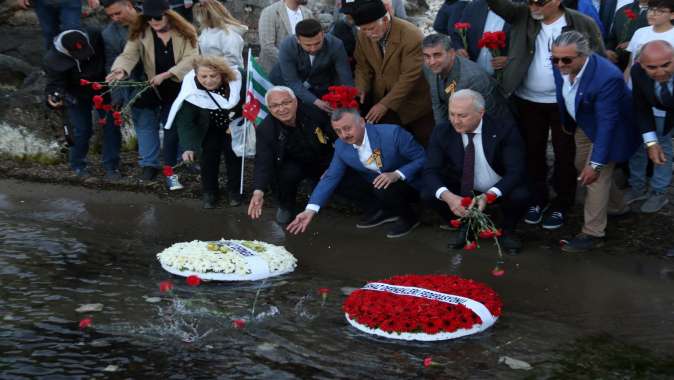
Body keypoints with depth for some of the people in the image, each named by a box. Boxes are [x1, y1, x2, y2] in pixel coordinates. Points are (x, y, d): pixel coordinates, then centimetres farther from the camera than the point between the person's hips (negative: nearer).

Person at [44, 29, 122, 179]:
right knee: (82, 130, -1)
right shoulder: (53, 60, -32)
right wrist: (54, 97, -46)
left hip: (103, 89, 2)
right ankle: (78, 165, 25)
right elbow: (55, 83, -26)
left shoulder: (95, 38, -29)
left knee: (111, 126, 1)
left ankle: (111, 166, 16)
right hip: (77, 96, -2)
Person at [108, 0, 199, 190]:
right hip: (150, 88, 1)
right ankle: (149, 166, 19)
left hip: (178, 88, -1)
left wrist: (165, 75, -26)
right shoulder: (140, 33, -7)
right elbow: (129, 55, -18)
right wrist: (121, 69, -41)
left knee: (174, 128, 3)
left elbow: (190, 59, -18)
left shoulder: (185, 33, -10)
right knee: (146, 125, 6)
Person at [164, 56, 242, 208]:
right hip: (209, 128, 0)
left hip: (234, 125, 0)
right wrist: (188, 147, -45)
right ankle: (209, 192, 18)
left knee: (234, 156, 5)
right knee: (208, 157, -2)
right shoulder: (190, 88, -33)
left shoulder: (237, 80, -32)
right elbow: (184, 121, -33)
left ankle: (234, 190, 25)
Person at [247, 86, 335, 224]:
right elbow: (263, 163, -30)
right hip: (295, 165, -2)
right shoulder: (265, 130, -21)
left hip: (325, 161, 2)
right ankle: (286, 206, 1)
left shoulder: (314, 112, -22)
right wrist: (258, 192, -47)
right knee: (286, 174, -33)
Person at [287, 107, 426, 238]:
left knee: (384, 188, -35)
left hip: (408, 184, -6)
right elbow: (330, 178, -7)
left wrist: (397, 174, -34)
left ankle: (408, 217, -2)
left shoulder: (391, 133, -27)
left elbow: (423, 158, -20)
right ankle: (385, 210, 8)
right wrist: (310, 210, -17)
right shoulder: (341, 146, -12)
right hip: (374, 184, 6)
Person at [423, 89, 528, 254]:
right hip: (463, 190, 2)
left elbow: (516, 171, -25)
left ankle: (507, 231, 2)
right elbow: (430, 171, -17)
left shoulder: (504, 129, -21)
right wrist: (448, 196, -38)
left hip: (499, 190, -2)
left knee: (520, 196, -34)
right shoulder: (442, 132, -14)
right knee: (429, 195, -23)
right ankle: (465, 227, 7)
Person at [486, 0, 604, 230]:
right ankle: (538, 199, 30)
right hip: (528, 101, 3)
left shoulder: (583, 24, -9)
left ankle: (561, 204, 23)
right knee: (533, 151, 13)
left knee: (564, 154, 8)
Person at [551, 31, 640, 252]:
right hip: (583, 124, 8)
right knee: (582, 167, 21)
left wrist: (596, 163, -34)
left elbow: (606, 124, -35)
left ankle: (592, 234, 4)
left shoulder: (607, 77, -38)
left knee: (597, 177, -9)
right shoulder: (561, 66, -19)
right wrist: (565, 122, 15)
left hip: (606, 128, -8)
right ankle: (617, 206, 43)